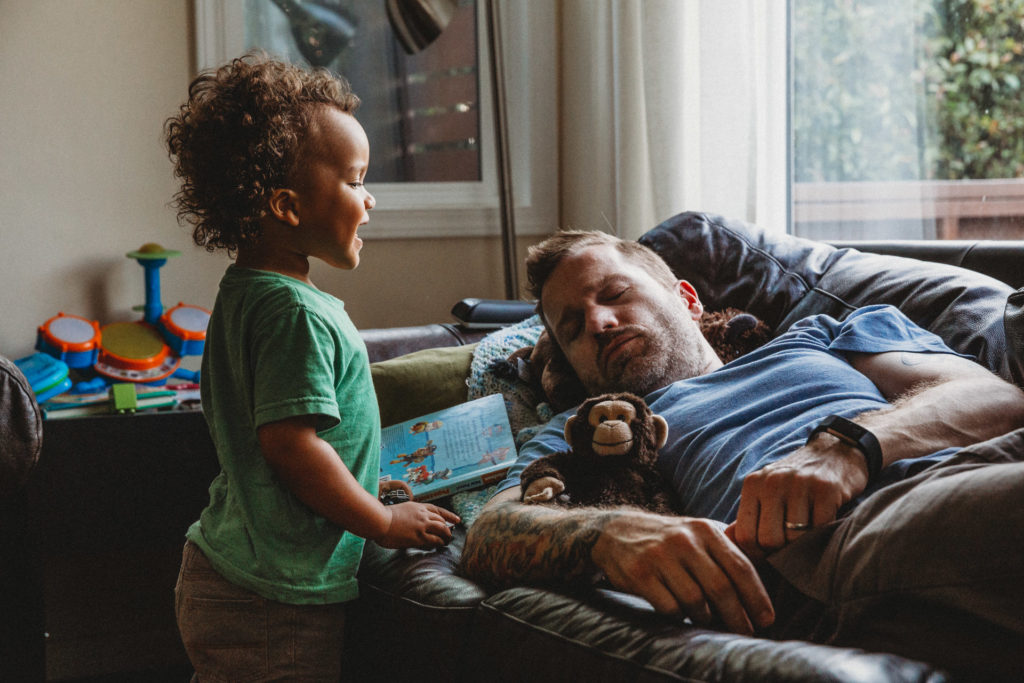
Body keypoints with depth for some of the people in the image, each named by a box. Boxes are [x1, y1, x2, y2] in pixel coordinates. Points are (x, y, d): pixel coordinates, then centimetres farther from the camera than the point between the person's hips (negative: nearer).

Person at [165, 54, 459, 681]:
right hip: (275, 607, -10)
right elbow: (291, 443, -26)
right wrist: (385, 522, -15)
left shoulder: (244, 294, 11)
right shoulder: (297, 313, -22)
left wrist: (358, 487, 21)